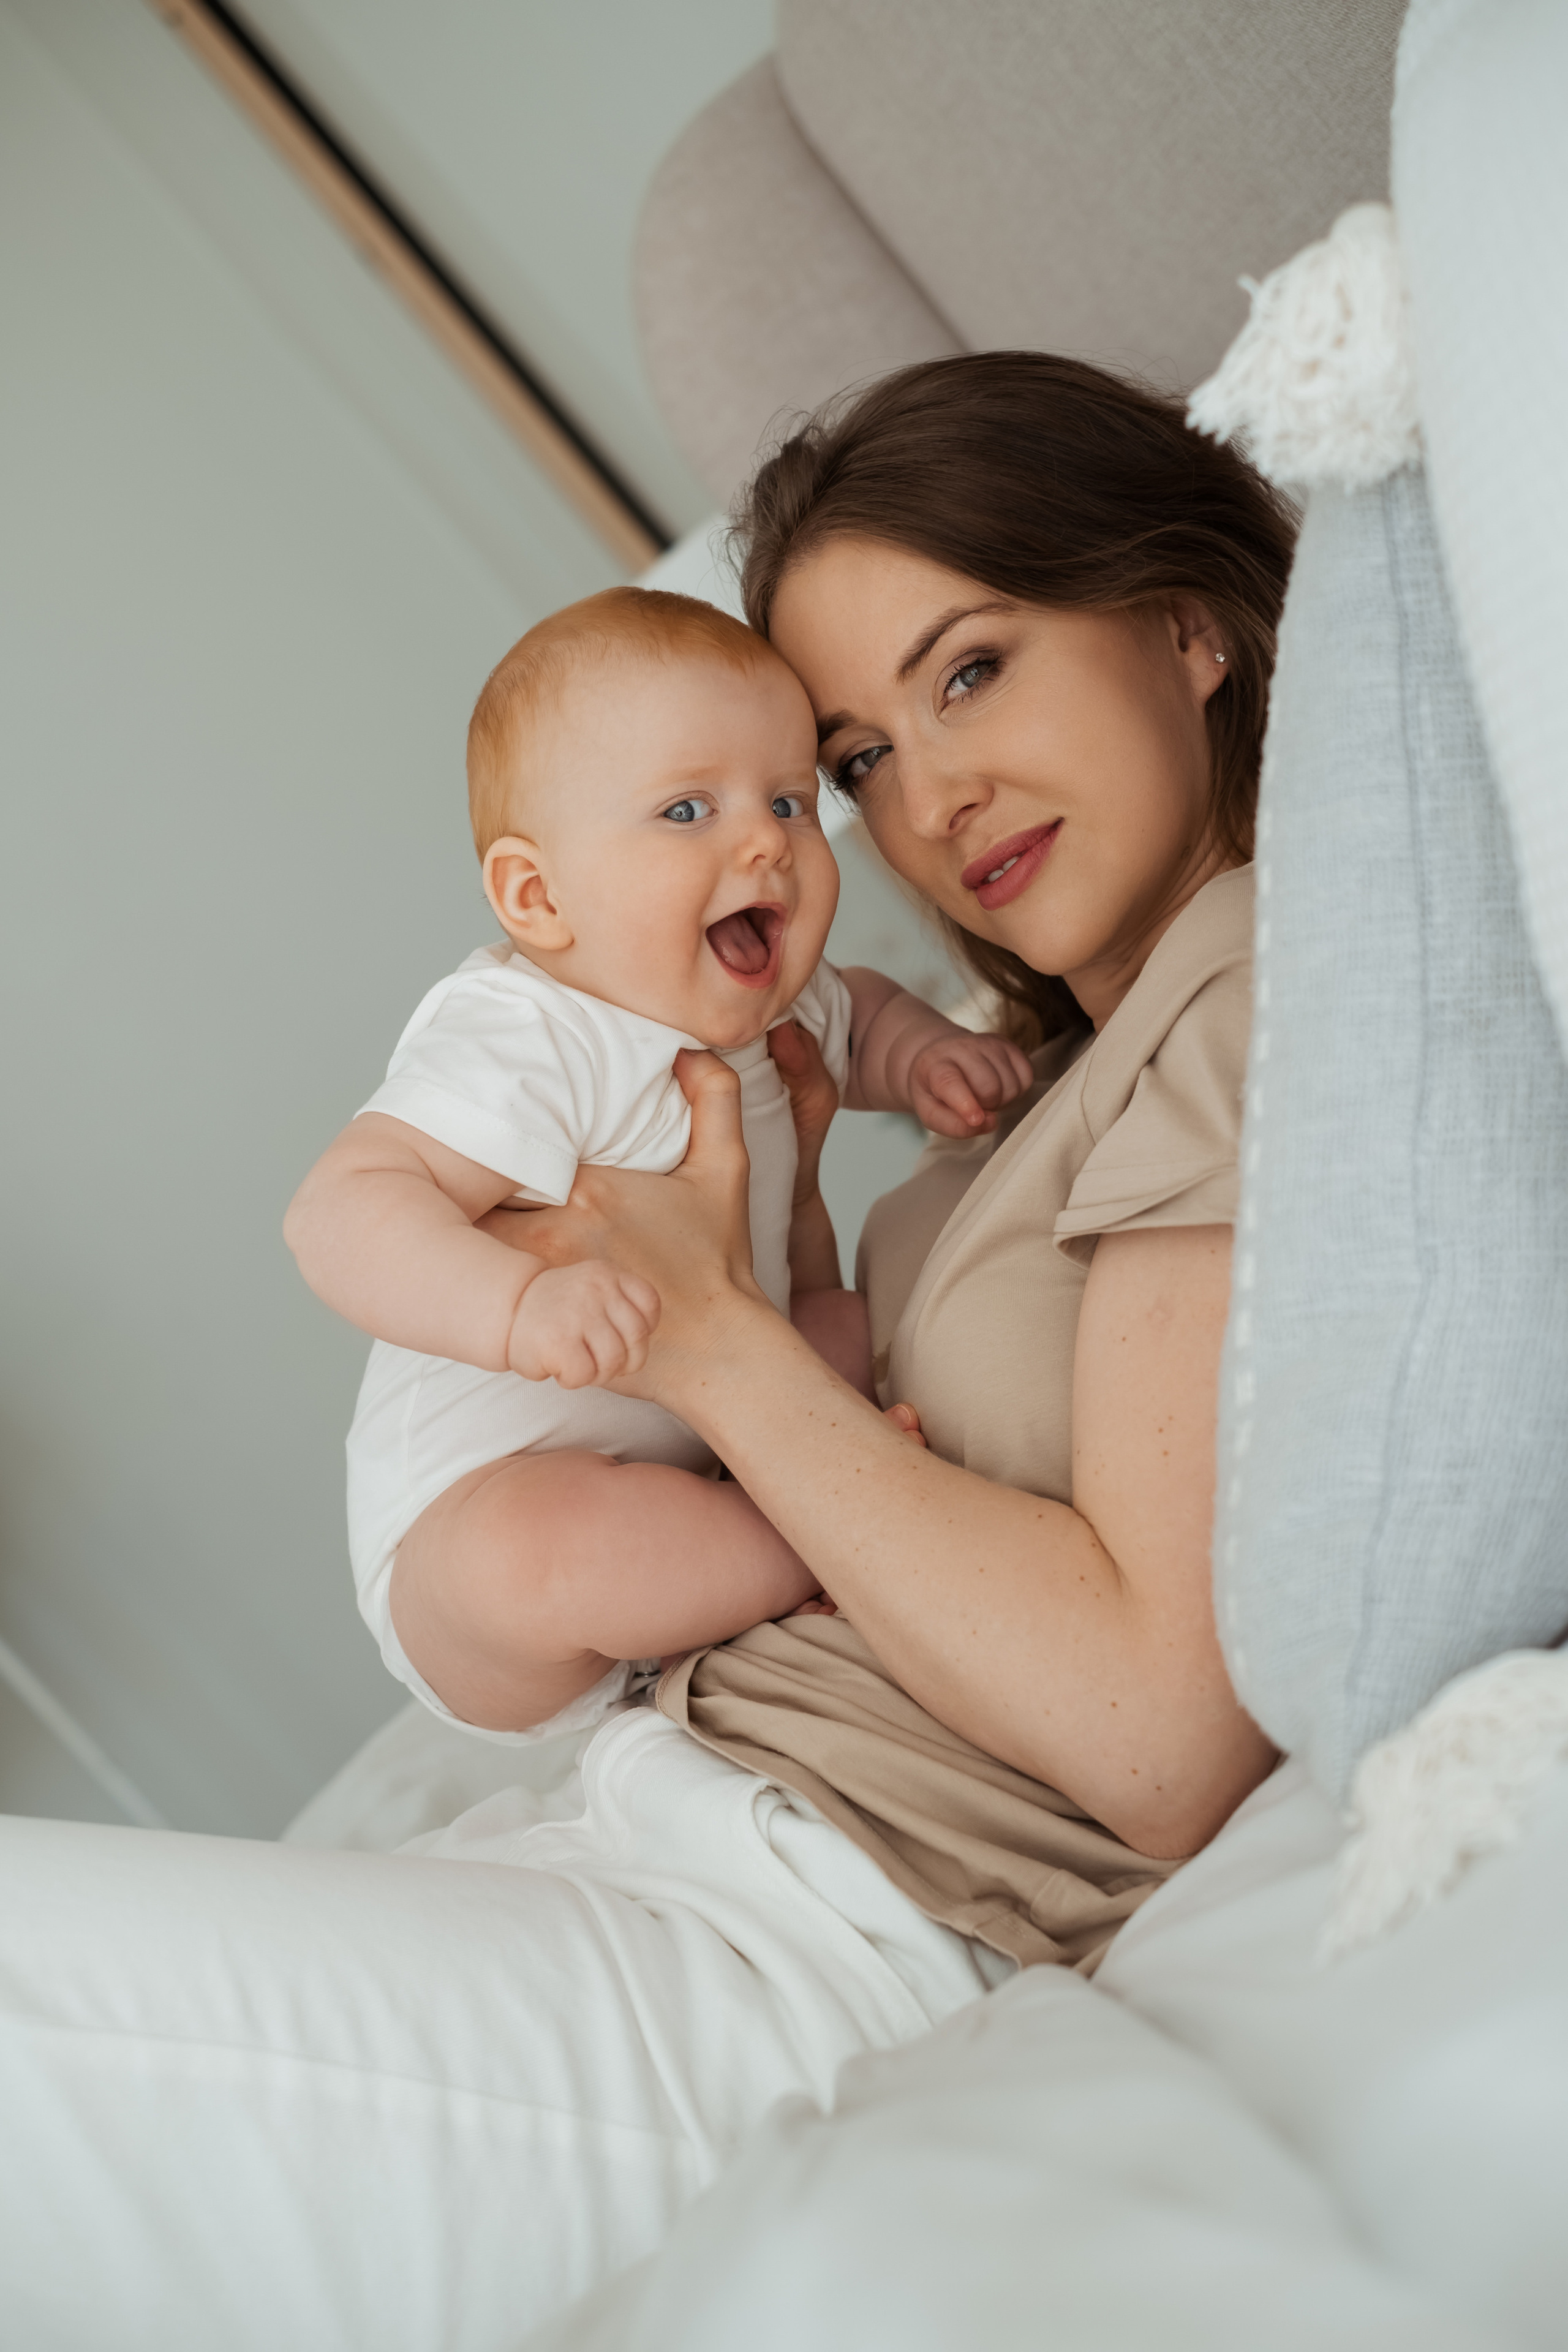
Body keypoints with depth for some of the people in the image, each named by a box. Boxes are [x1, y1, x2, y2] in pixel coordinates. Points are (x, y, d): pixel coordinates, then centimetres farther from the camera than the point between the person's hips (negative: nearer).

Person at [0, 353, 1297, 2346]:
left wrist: (712, 1332, -11)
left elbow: (1158, 1738, -19)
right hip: (637, 1825, 10)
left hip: (805, 1960, -9)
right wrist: (774, 1217, 6)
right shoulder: (1091, 1059, 20)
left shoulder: (1265, 987, -10)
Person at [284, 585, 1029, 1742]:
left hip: (711, 1456, 9)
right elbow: (340, 1210, -36)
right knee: (526, 1560, -40)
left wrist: (920, 1053, 2)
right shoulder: (521, 1044, -27)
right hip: (473, 1507, -8)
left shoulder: (764, 1008, 1)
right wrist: (523, 1303, -52)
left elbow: (858, 1013, 25)